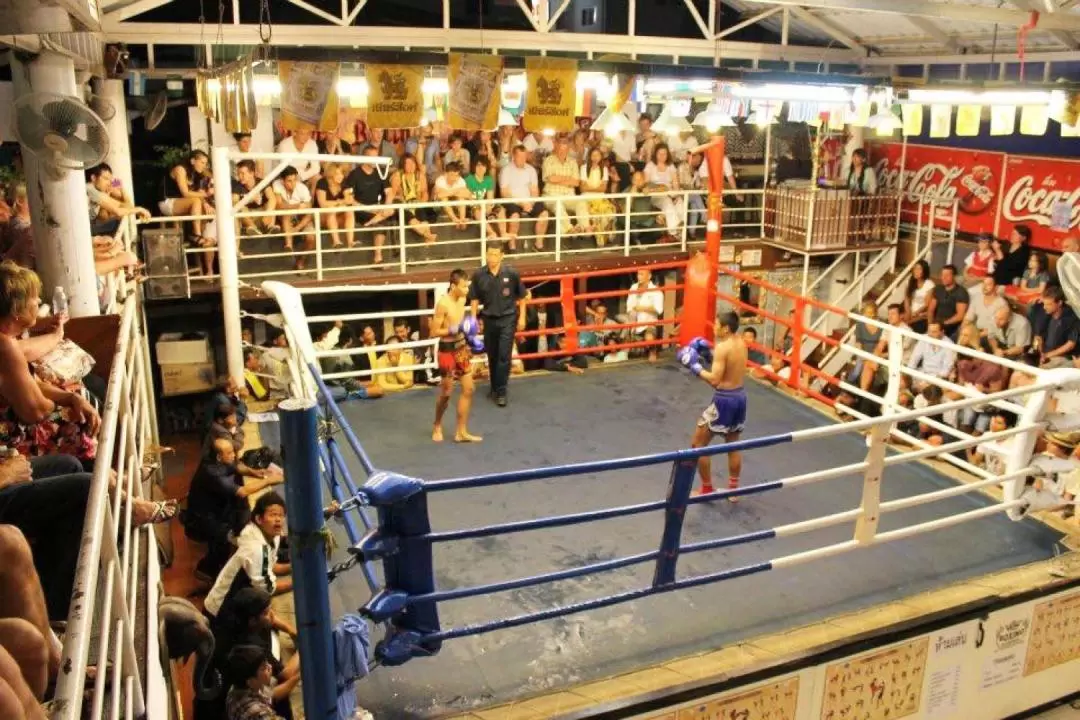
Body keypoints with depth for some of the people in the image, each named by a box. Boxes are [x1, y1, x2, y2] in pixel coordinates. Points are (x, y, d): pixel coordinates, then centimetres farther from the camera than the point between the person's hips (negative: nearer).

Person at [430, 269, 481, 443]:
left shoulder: (462, 299, 5)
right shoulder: (443, 304, -19)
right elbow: (434, 332, -17)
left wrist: (469, 334, 5)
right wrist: (454, 329, -26)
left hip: (462, 347, 7)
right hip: (447, 349, -7)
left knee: (469, 389, 5)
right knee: (446, 392, 5)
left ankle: (461, 432, 14)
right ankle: (437, 426, 30)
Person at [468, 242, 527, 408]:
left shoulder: (512, 273, -10)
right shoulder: (478, 275, -7)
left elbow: (521, 297, 1)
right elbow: (474, 299, 4)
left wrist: (522, 318, 0)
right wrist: (474, 319, 1)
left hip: (508, 319, -2)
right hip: (489, 319, 2)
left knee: (504, 356, -5)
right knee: (492, 356, 13)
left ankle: (501, 392, 2)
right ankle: (494, 388, 30)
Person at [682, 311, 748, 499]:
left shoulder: (722, 347, -20)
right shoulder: (740, 341, 5)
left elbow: (715, 380, -24)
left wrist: (695, 365, -16)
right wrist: (707, 355, 8)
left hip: (724, 399, -9)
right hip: (740, 396, 9)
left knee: (698, 444, 6)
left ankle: (707, 490, 14)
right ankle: (733, 489, 30)